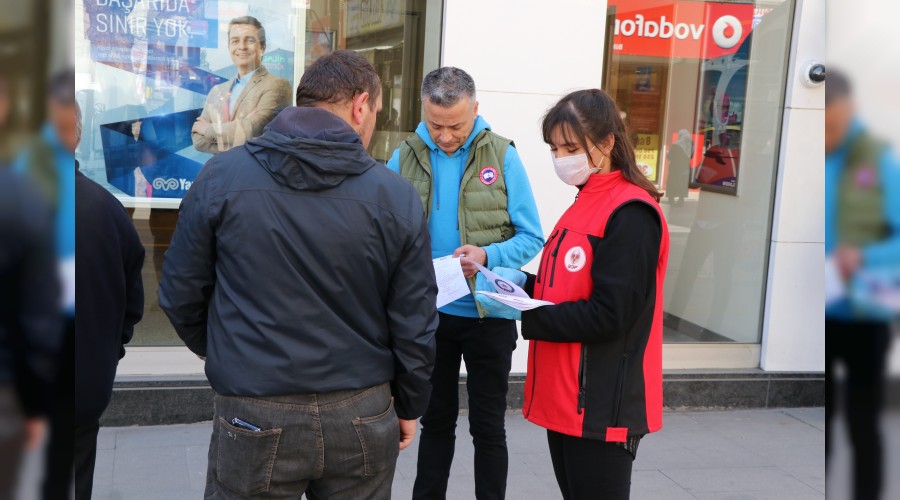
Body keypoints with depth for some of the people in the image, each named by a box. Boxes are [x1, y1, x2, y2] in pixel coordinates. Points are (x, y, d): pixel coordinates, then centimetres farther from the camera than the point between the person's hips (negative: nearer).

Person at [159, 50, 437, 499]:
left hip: (256, 421, -1)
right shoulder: (397, 196, -6)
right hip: (362, 417, 1)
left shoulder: (221, 176, -6)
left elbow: (181, 295, 1)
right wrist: (409, 406, 14)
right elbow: (414, 323, -2)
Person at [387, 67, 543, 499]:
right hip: (428, 313, 2)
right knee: (436, 420, 18)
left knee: (488, 427, 9)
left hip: (488, 314, -2)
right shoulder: (403, 159, -2)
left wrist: (487, 256, -24)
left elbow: (531, 238, -7)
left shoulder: (502, 156, -7)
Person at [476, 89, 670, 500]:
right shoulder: (586, 205, 14)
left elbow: (608, 316, -21)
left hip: (601, 406, -9)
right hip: (566, 398, 9)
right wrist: (525, 284, 2)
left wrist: (522, 312, -19)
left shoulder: (631, 215, -16)